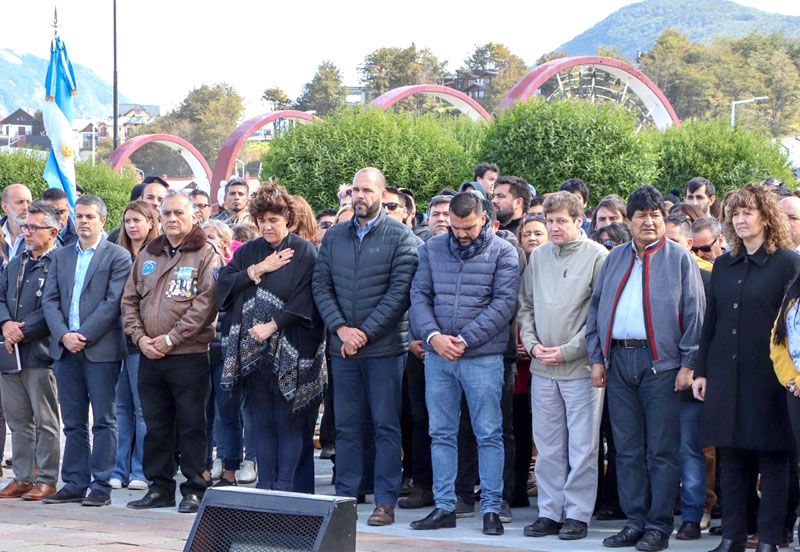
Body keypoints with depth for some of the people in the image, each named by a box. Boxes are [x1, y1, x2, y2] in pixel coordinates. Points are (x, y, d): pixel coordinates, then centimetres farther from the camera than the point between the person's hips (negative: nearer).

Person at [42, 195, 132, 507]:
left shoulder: (118, 257, 0)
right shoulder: (60, 256, 15)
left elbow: (113, 303, -9)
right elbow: (50, 300, 8)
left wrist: (83, 336, -14)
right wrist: (63, 335, -8)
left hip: (101, 349, -5)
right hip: (66, 349, 5)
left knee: (103, 420, -1)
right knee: (73, 422, 8)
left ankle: (101, 486, 1)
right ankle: (74, 484, 12)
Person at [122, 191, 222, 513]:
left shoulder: (205, 255, -3)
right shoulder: (147, 256, 15)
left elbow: (205, 303, -13)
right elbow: (130, 300, 15)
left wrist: (171, 338, -15)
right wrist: (140, 337, -2)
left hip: (189, 355, -5)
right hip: (149, 356, 6)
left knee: (191, 426, -2)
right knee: (156, 426, 11)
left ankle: (195, 490, 5)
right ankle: (160, 488, 19)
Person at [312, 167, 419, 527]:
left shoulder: (400, 237, -3)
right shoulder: (334, 237, 12)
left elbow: (399, 291, -10)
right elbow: (321, 286, 7)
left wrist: (365, 332, -14)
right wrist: (340, 328, -7)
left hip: (384, 346, -4)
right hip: (342, 347, 4)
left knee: (386, 426, -1)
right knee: (346, 426, 8)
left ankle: (385, 501, 2)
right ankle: (345, 496, 13)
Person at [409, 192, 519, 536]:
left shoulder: (502, 253, -1)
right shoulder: (432, 249, 9)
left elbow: (504, 303, -8)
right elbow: (419, 296, 5)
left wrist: (464, 339, -13)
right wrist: (433, 336, -11)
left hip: (483, 356, -4)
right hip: (437, 355, 4)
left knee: (489, 434, 0)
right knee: (441, 434, 7)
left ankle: (491, 508, 5)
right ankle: (444, 507, 13)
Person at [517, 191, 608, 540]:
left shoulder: (597, 256, -5)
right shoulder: (538, 256, 10)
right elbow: (525, 306, 15)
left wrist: (568, 351, -12)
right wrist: (532, 343, -1)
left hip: (580, 367, -5)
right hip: (542, 368, 5)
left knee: (582, 446, 0)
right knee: (548, 446, 9)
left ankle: (578, 514, 7)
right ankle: (550, 512, 16)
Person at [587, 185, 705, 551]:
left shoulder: (679, 259, 2)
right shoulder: (615, 259, 15)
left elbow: (694, 314, -2)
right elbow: (596, 309, 16)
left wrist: (687, 364, -8)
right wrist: (597, 358, 8)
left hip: (661, 363, -4)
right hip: (618, 361, 4)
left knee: (661, 451, -2)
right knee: (627, 449, 7)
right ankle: (635, 522, 14)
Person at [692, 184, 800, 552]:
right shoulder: (724, 265, 13)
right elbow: (711, 321, 15)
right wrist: (701, 370, 10)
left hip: (769, 375, -5)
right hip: (725, 374, 5)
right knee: (731, 457, 7)